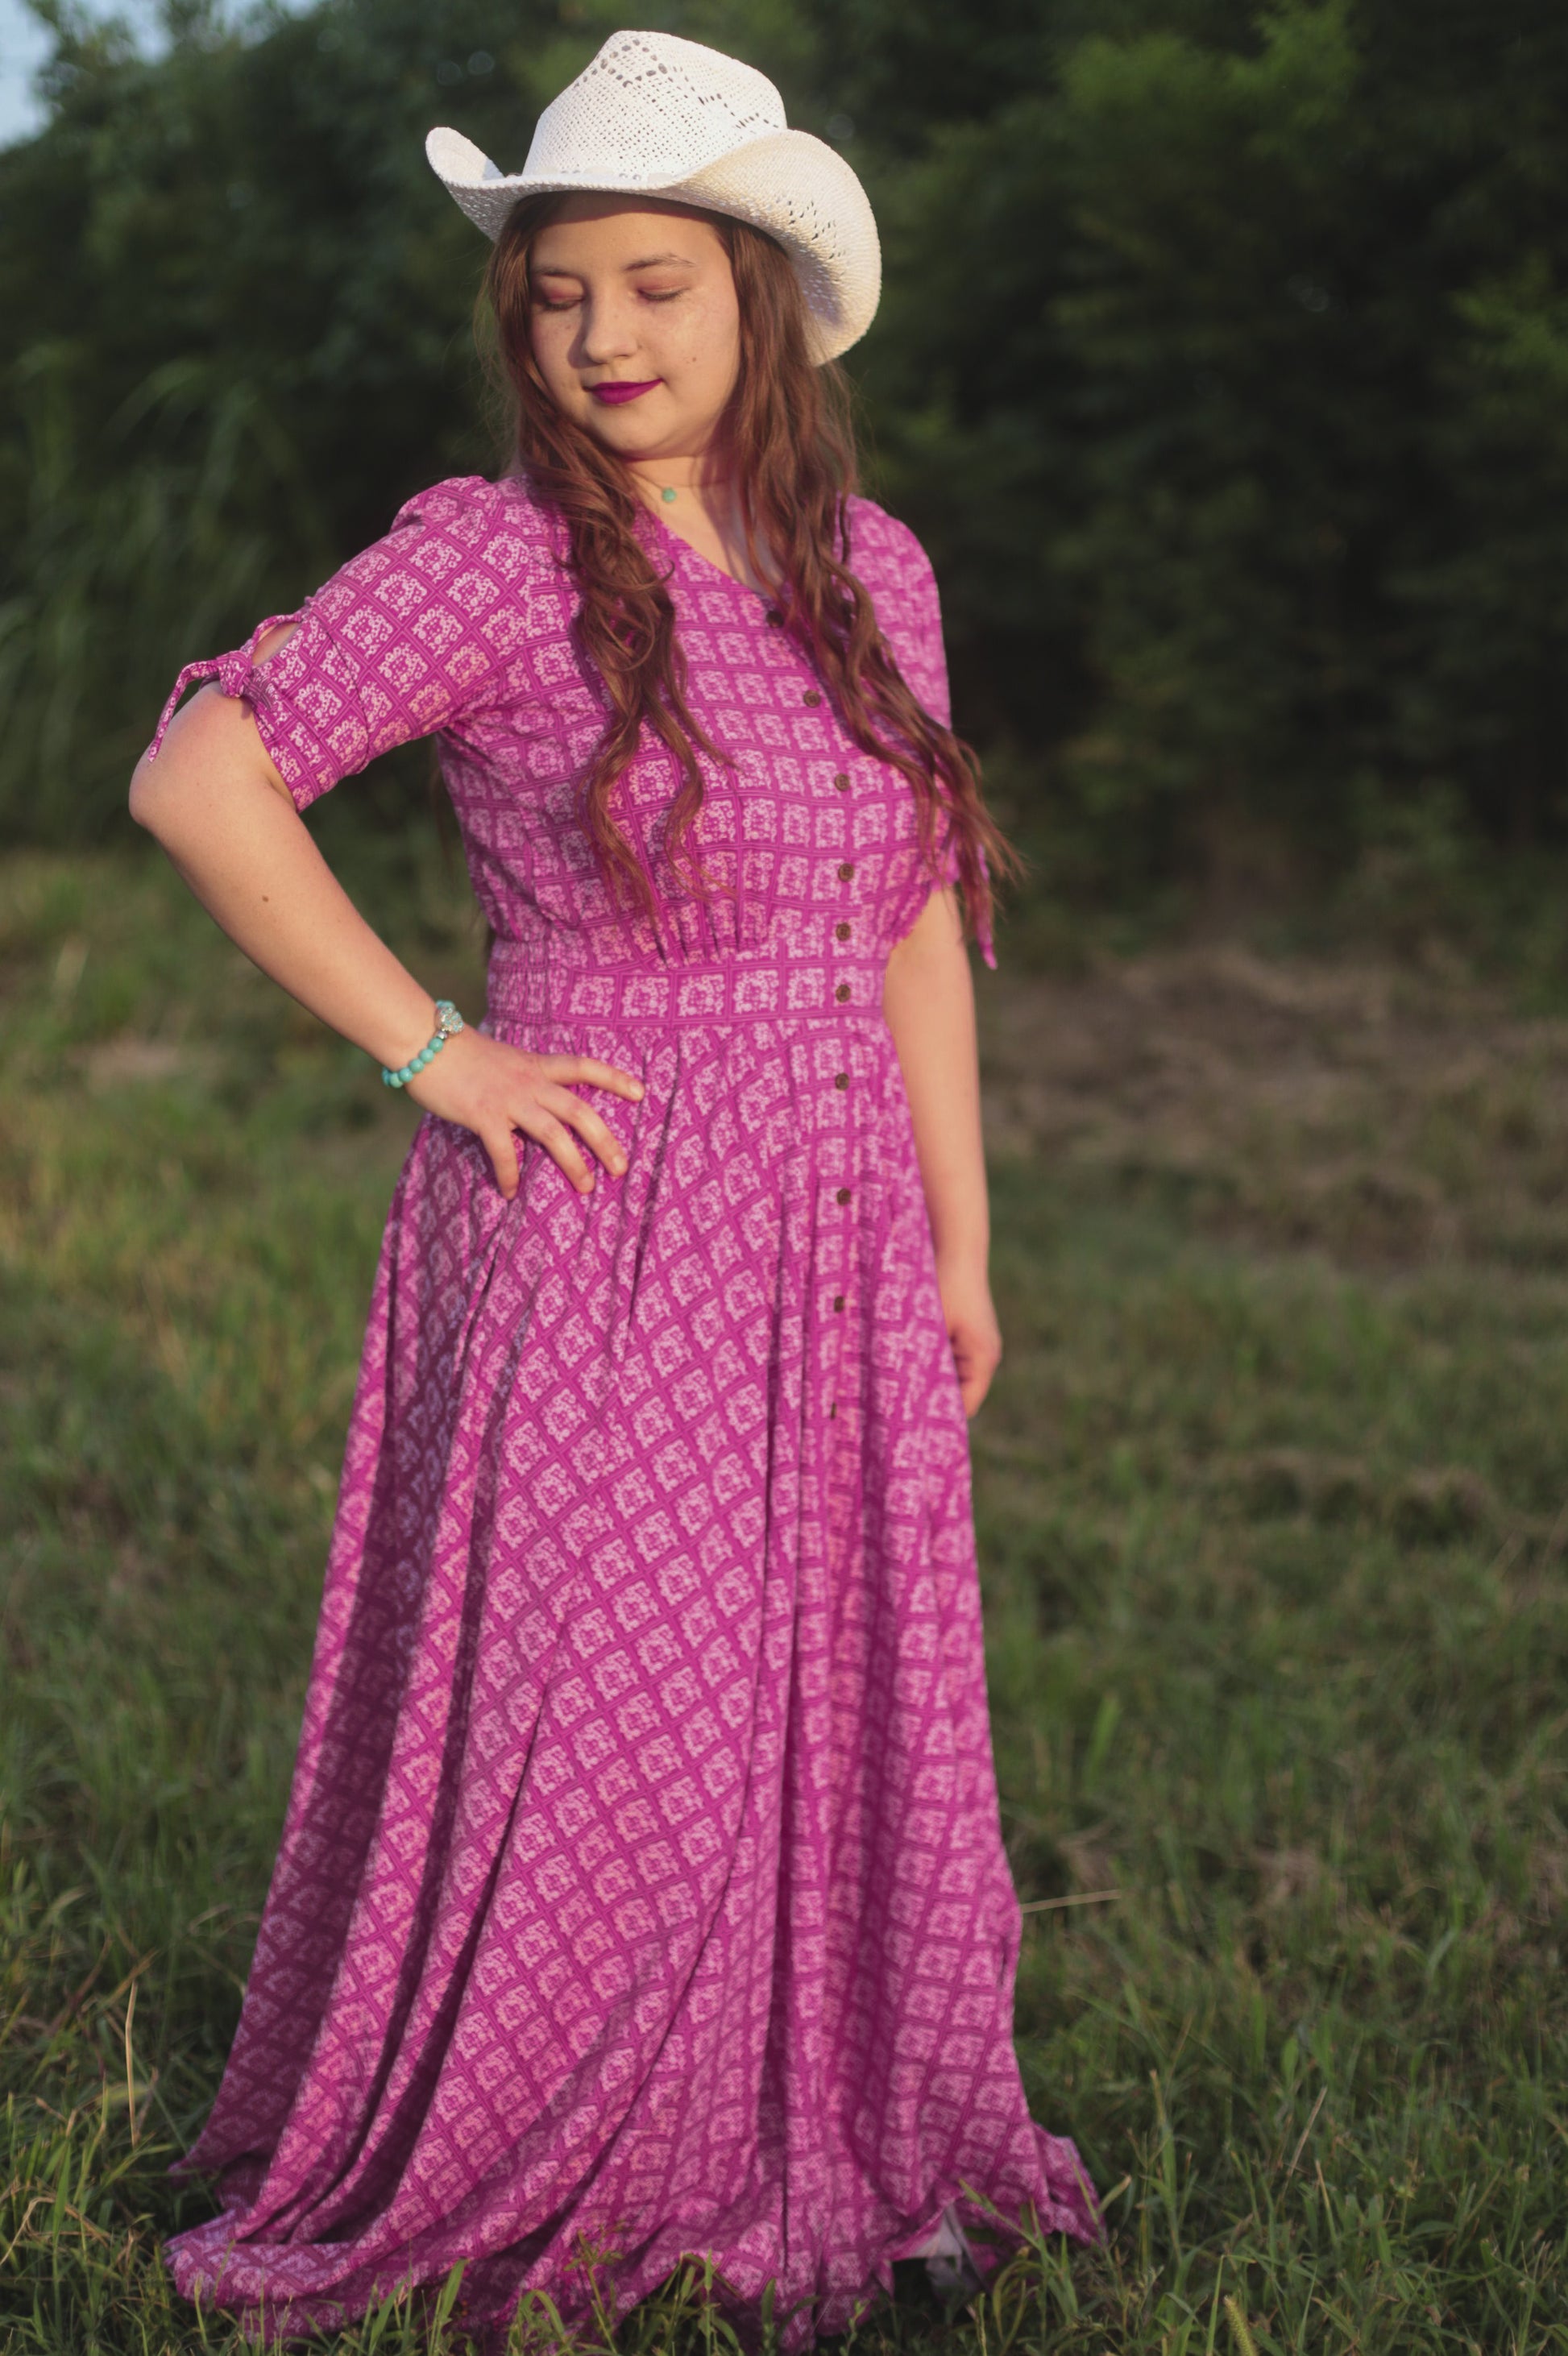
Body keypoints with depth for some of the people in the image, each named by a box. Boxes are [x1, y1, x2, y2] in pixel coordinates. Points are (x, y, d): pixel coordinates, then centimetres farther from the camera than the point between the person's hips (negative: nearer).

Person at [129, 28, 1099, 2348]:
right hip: (594, 1233, -5)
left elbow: (912, 921, 13)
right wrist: (432, 1051, -14)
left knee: (843, 1718, 13)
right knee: (586, 1740, 1)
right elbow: (196, 779, -15)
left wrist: (959, 1246, 12)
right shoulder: (492, 554, -9)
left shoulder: (872, 572, 8)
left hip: (835, 1245, 6)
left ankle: (835, 2162, 32)